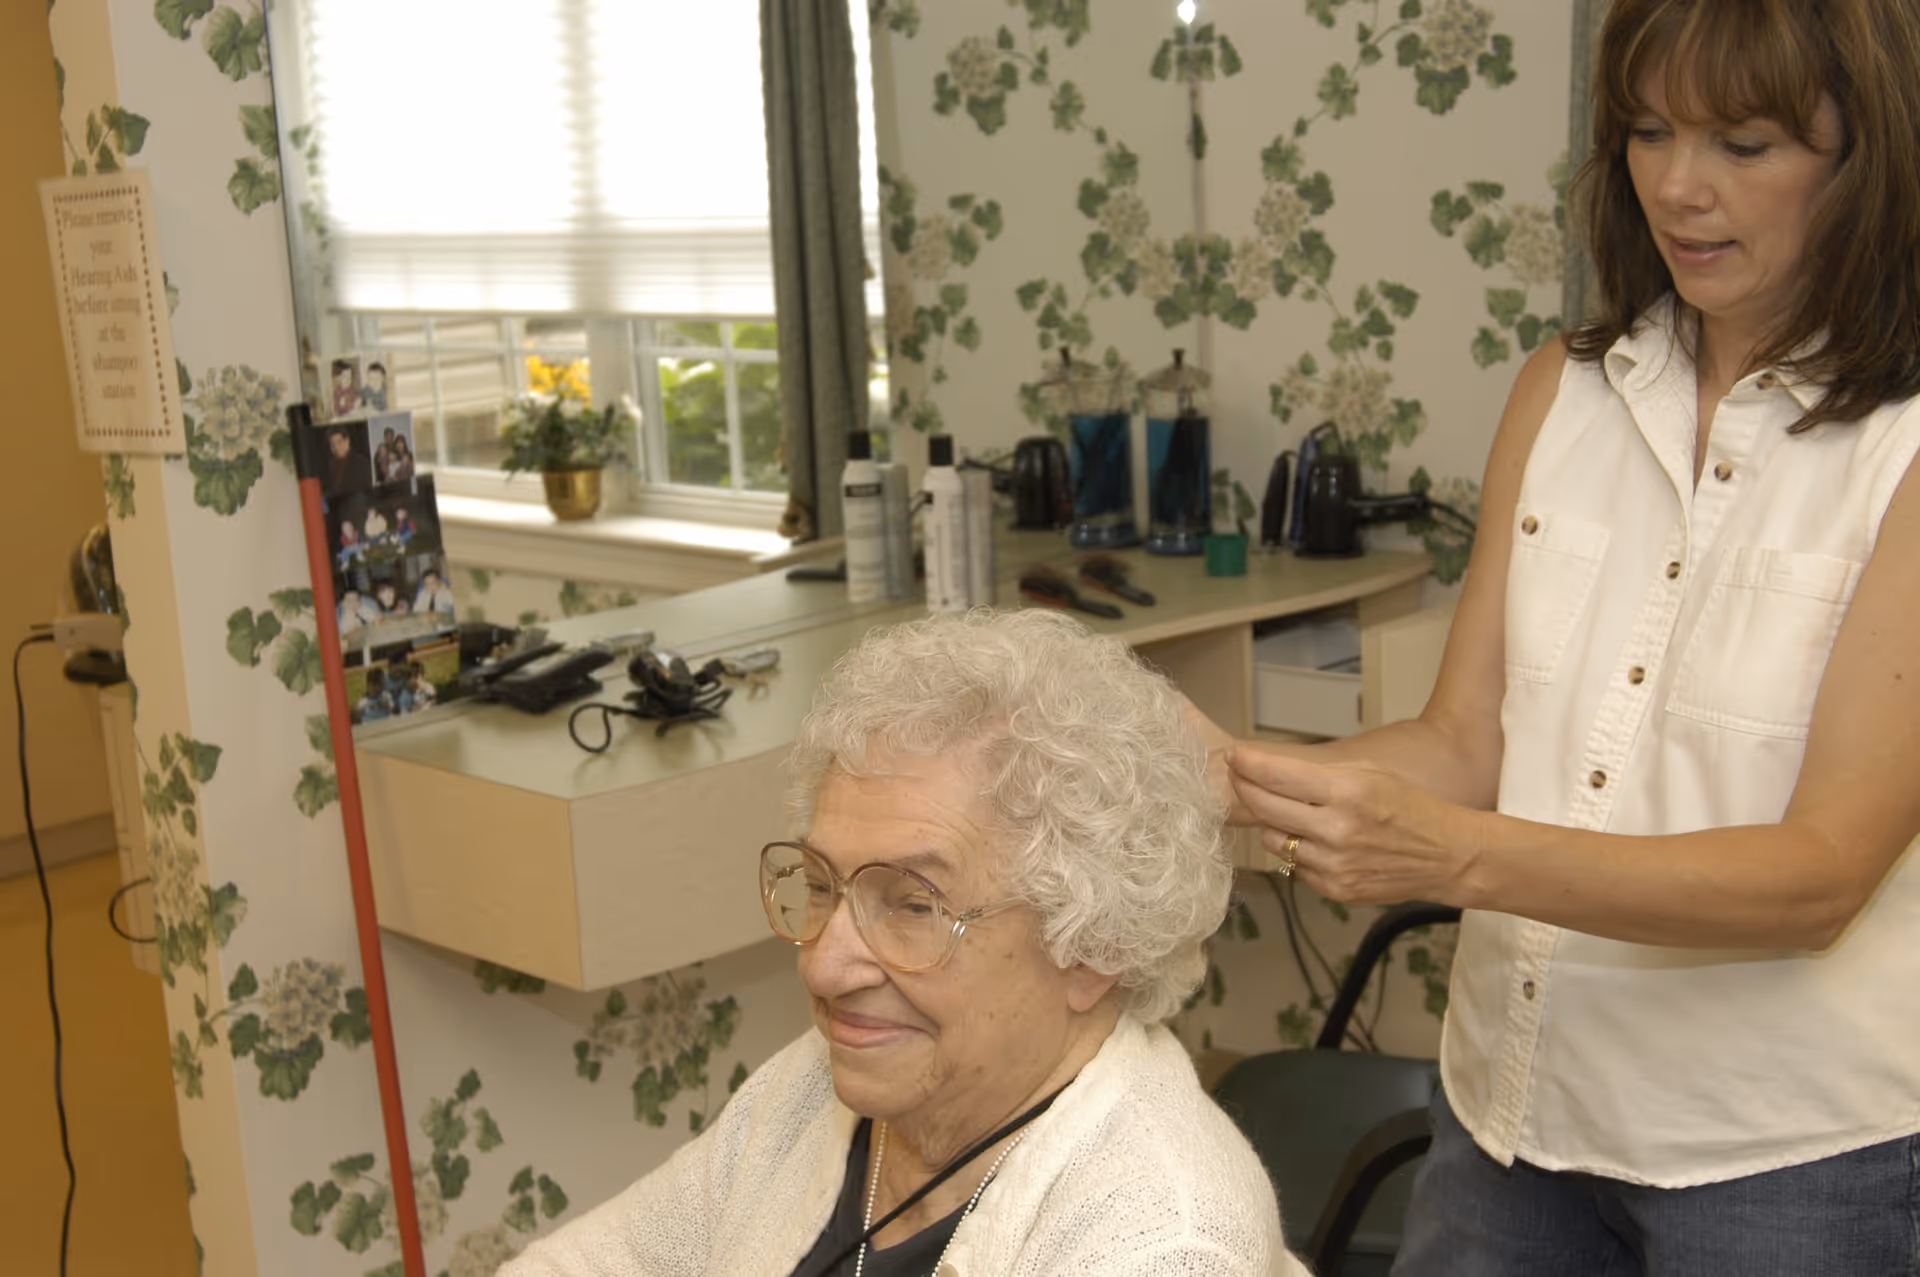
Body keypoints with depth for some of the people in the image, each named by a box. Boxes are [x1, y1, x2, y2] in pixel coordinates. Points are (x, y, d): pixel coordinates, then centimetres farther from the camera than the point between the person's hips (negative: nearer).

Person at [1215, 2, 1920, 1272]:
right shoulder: (1565, 393, 2)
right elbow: (1464, 742, -1)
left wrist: (1454, 856, -32)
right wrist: (1251, 776, -20)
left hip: (1787, 1152, -4)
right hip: (1514, 1100, 4)